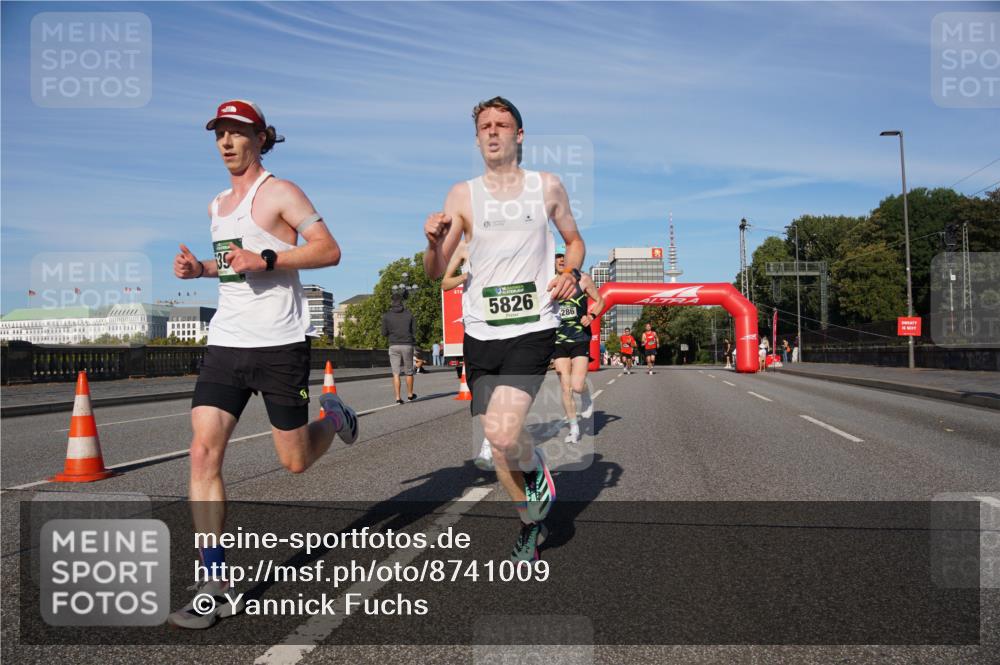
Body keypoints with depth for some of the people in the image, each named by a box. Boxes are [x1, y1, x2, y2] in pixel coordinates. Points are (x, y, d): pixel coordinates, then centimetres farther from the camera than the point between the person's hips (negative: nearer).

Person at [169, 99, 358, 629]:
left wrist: (266, 260, -21)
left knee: (296, 461, 2)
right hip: (226, 341, 6)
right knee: (203, 452, -8)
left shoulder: (279, 192, -3)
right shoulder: (218, 206, 19)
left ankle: (333, 415, 37)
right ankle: (216, 585, -2)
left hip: (280, 344, -6)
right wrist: (200, 268, 12)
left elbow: (329, 250, -10)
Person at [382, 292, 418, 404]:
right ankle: (410, 395, 26)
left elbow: (384, 333, 1)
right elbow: (414, 330, 0)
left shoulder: (386, 316, -1)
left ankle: (398, 398, -6)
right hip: (407, 345, 0)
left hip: (394, 346, 0)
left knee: (396, 373, 1)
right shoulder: (409, 314, 0)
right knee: (408, 372, 14)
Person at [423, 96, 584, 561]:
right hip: (480, 333, 2)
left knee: (501, 432, -23)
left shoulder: (547, 187, 6)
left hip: (532, 328, -2)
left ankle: (535, 468, 12)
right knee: (498, 448, 10)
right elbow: (435, 273, 5)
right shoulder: (462, 195, 6)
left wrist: (571, 271, -1)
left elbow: (574, 239, 21)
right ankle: (530, 526, 34)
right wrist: (434, 241, -17)